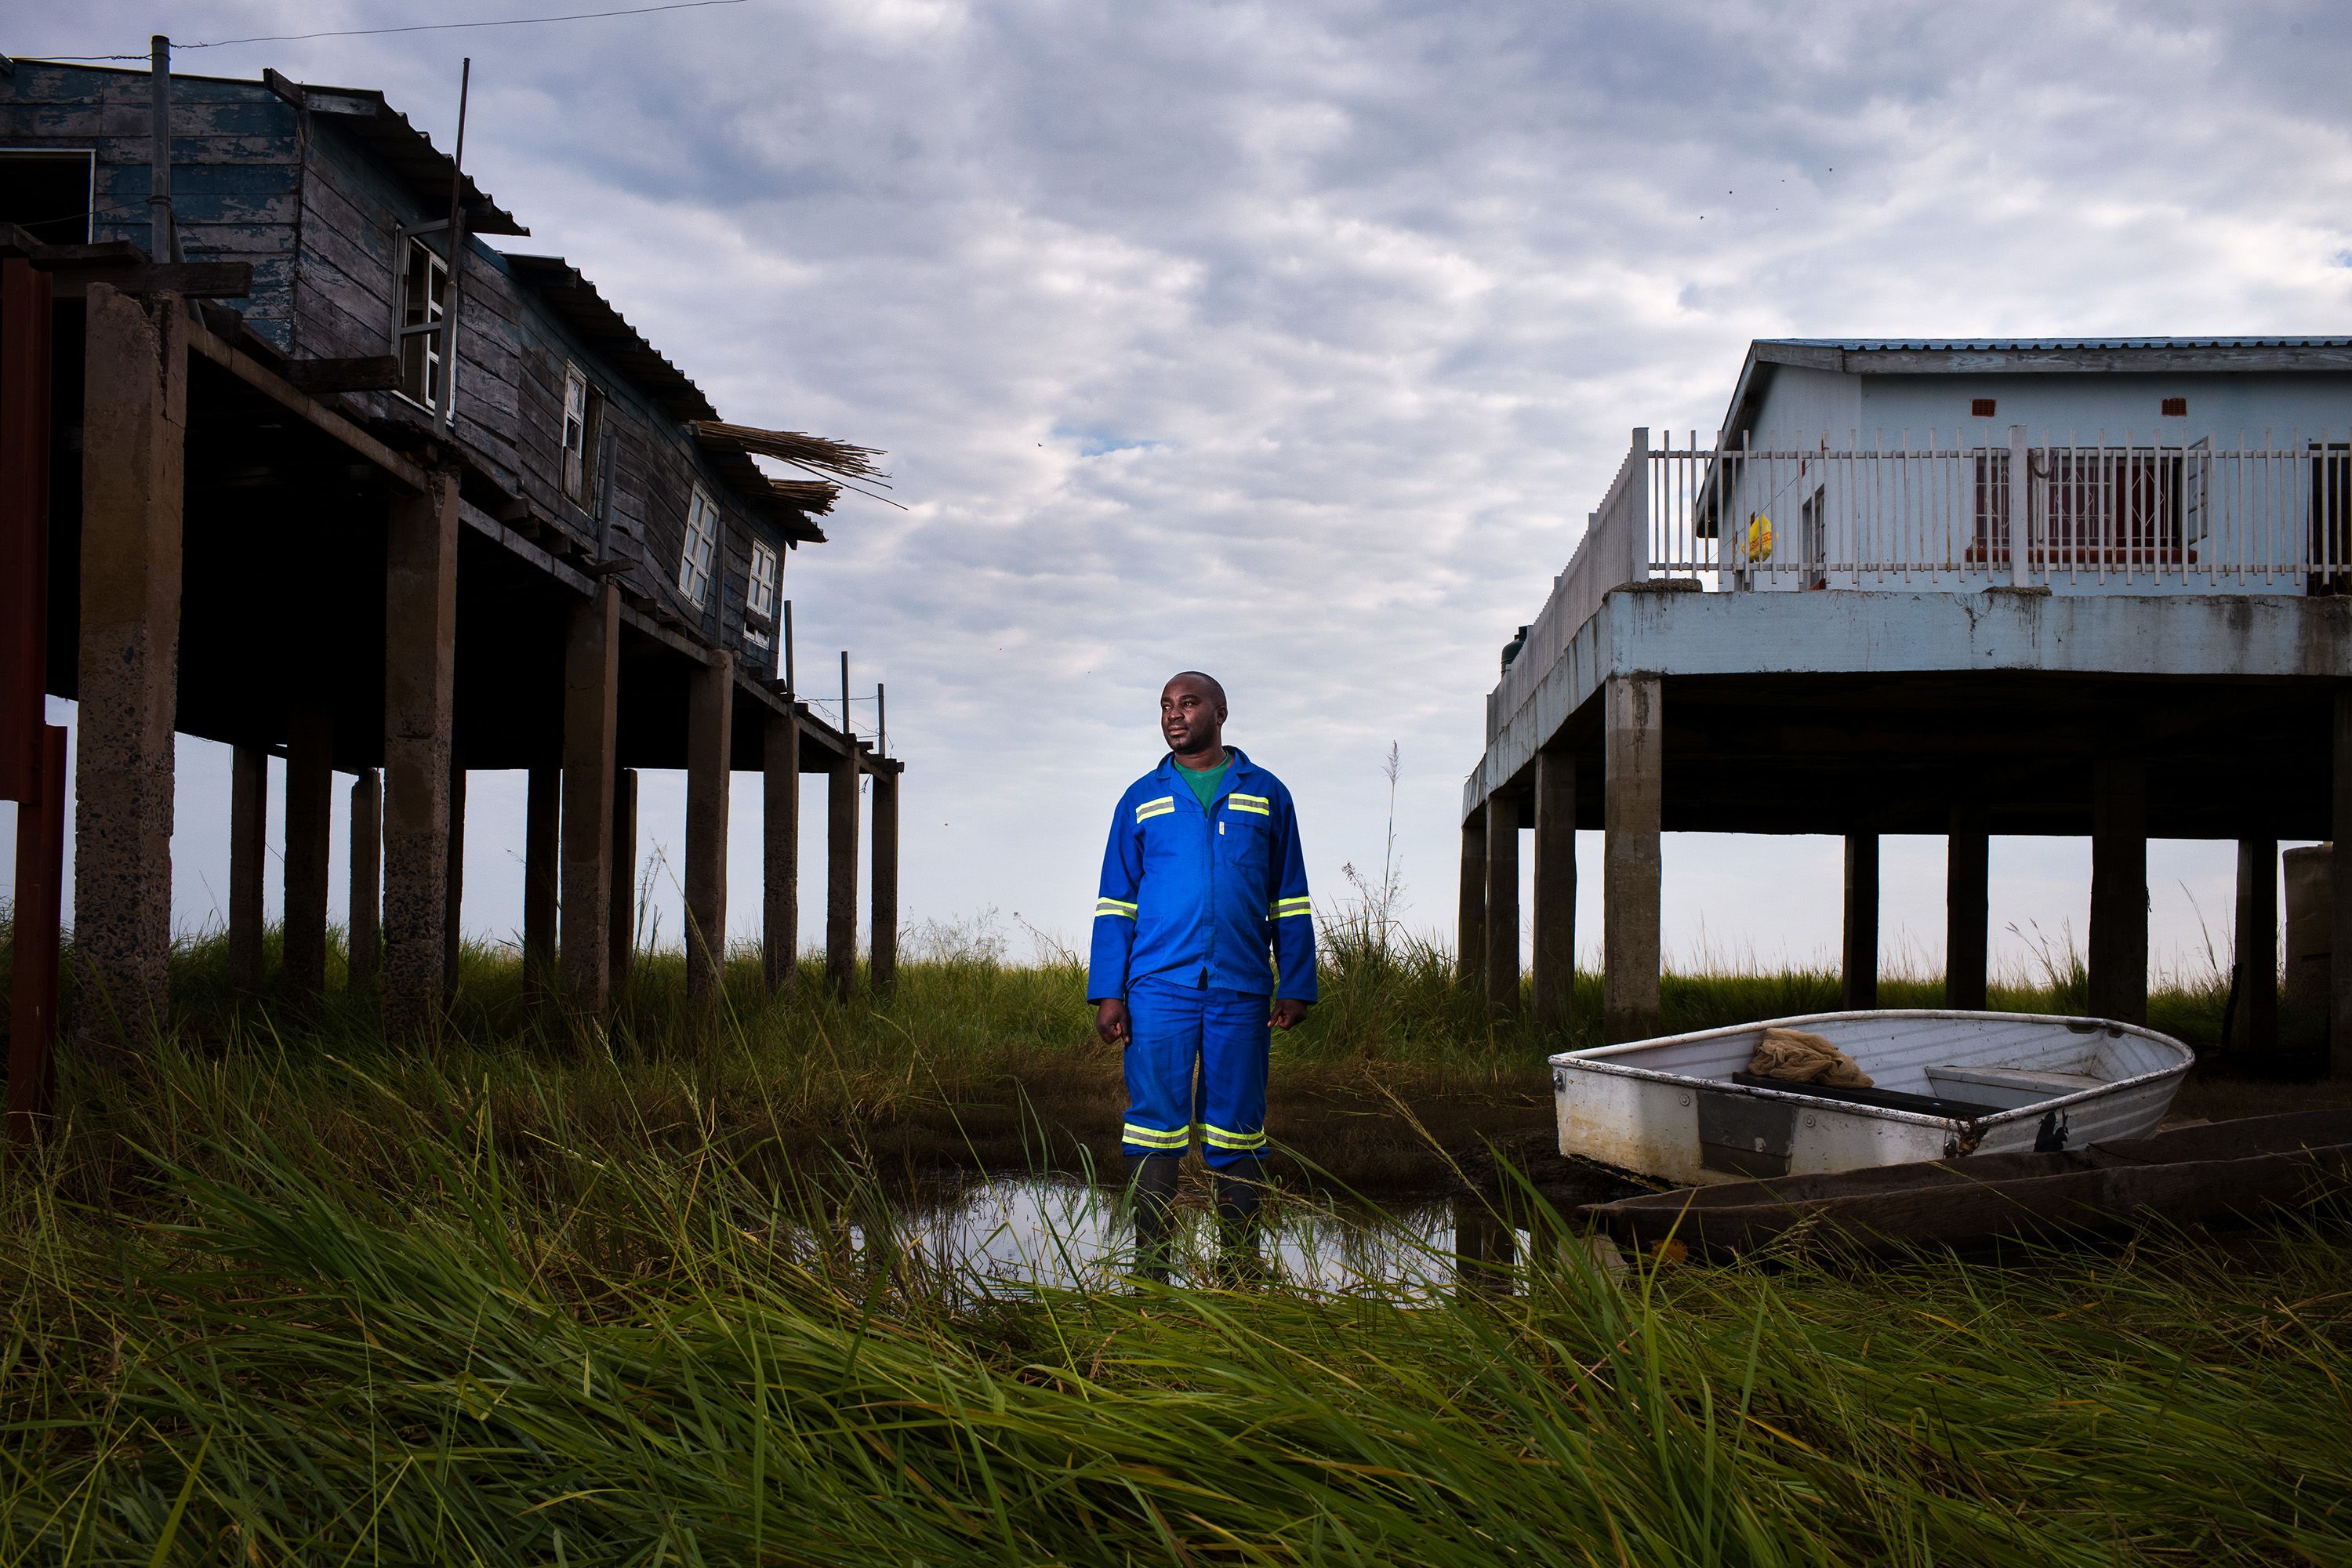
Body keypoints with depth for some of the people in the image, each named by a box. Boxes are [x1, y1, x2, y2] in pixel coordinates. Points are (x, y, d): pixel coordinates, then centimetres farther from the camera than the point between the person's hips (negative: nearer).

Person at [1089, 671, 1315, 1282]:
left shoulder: (1266, 795, 11)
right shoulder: (1141, 800, 11)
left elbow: (1290, 901, 12)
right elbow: (1116, 903, 10)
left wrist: (1296, 986, 4)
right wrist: (1108, 993, 0)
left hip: (1240, 991, 0)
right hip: (1159, 987, 0)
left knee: (1238, 1126, 2)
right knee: (1154, 1121, -3)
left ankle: (1240, 1267, 9)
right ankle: (1150, 1267, 2)